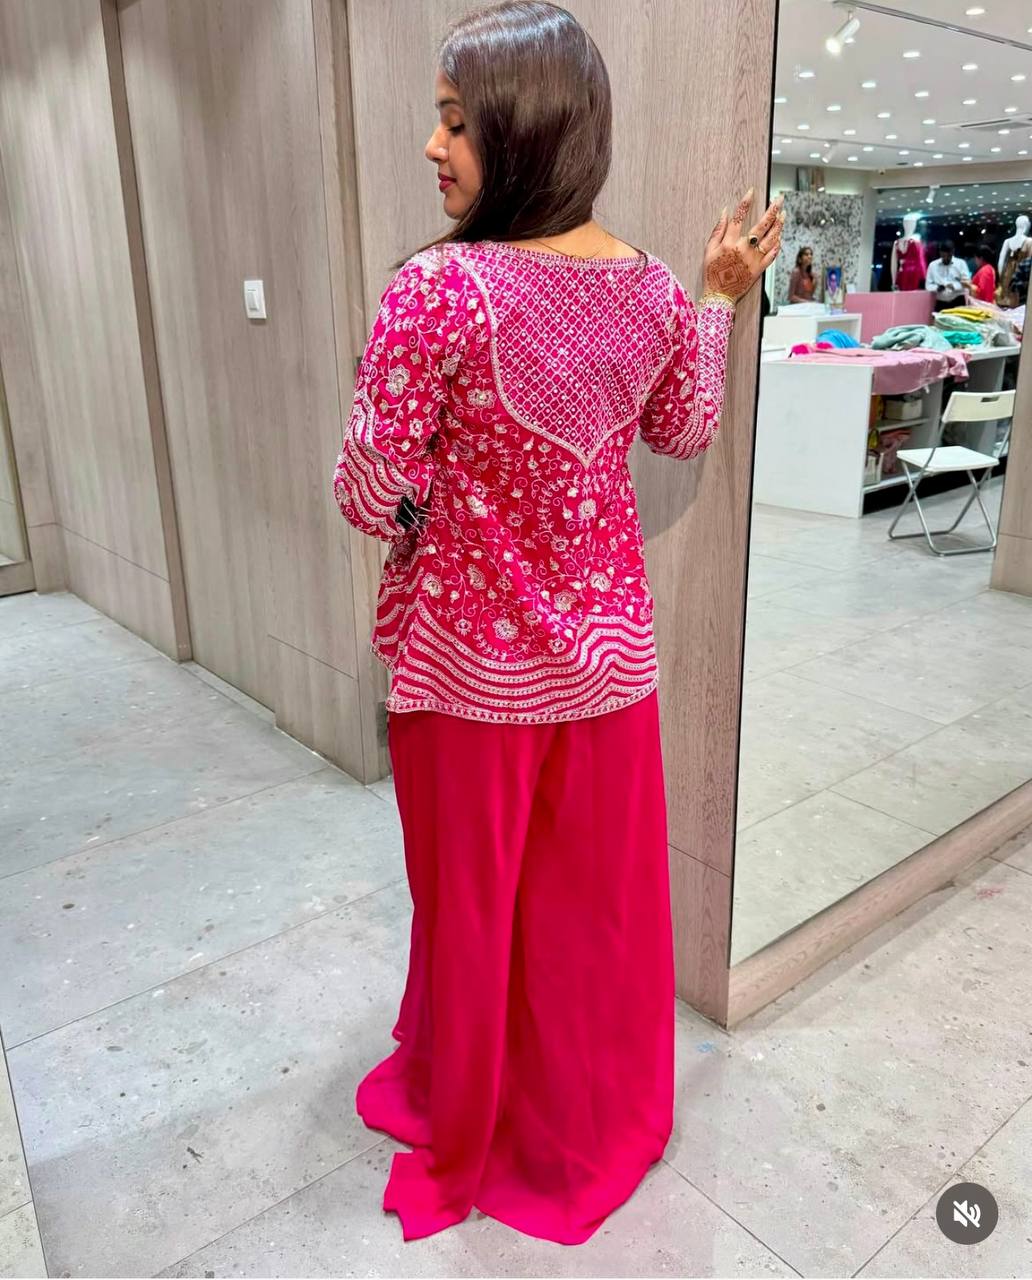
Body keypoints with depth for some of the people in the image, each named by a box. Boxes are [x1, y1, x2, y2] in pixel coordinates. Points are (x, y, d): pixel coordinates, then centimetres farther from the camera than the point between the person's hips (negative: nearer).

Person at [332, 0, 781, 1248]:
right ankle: (603, 1108, 46)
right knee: (600, 887, 22)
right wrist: (719, 298, 20)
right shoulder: (653, 287, -3)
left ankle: (470, 1127, 42)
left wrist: (418, 493, 3)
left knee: (476, 895, 17)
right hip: (606, 643, 5)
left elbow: (370, 497, -19)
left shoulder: (439, 288, -21)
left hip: (472, 656, -4)